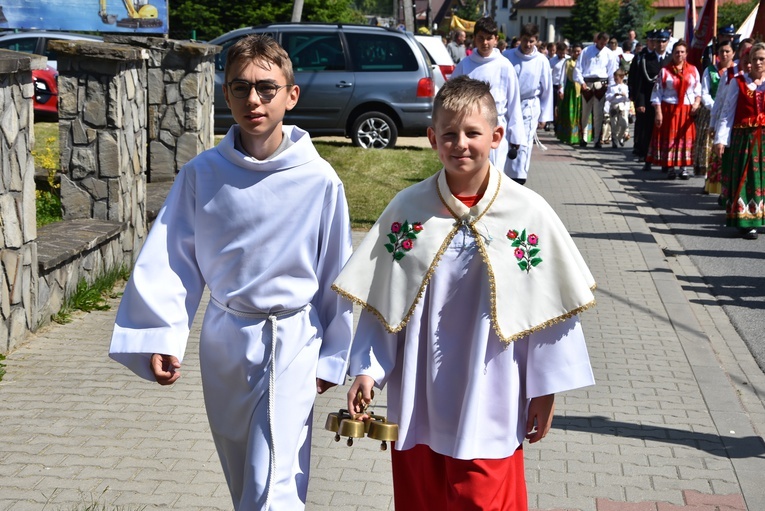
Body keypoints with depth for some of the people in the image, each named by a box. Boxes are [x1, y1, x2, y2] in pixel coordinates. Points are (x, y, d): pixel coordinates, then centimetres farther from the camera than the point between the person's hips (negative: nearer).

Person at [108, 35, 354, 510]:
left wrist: (332, 355, 5)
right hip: (224, 339, 3)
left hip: (292, 341, -3)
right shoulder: (201, 175, -6)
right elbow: (171, 259, -4)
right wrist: (159, 335, -17)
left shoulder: (319, 180, -10)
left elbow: (336, 274, -1)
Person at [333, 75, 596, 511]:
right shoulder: (407, 209, -4)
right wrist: (366, 369, -3)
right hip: (417, 402, 2)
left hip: (489, 404, -2)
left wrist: (545, 392, -1)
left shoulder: (528, 213, -10)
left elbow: (551, 308, -4)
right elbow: (380, 302, 3)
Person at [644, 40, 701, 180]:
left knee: (686, 137, 1)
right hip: (669, 109, -2)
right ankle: (669, 167, 6)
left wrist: (697, 102, -10)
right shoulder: (665, 71, 2)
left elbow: (698, 90, 10)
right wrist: (658, 112, -9)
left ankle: (683, 167, 6)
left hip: (687, 110, 2)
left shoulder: (693, 70, 9)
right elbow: (657, 93, -2)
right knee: (669, 137, 0)